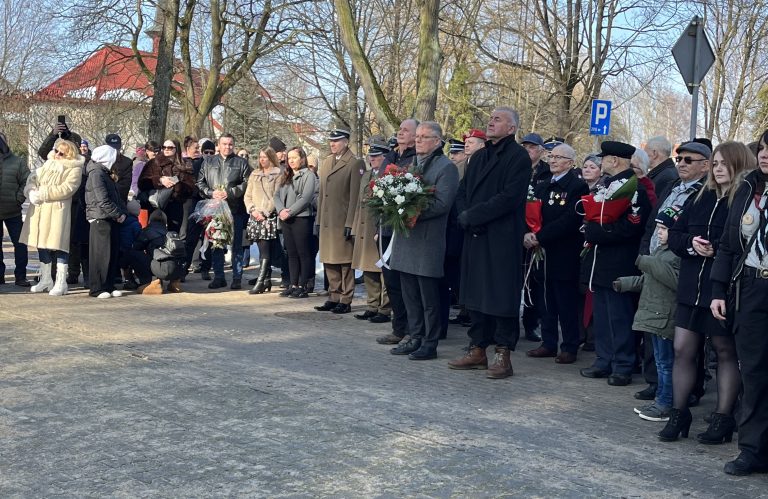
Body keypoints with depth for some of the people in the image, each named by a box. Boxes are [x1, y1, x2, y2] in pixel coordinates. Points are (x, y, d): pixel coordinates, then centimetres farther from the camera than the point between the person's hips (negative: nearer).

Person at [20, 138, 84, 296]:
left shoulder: (74, 169, -4)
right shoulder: (48, 164, 18)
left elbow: (66, 189, -16)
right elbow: (32, 178, 14)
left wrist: (41, 194, -17)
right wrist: (31, 191, -8)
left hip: (58, 210, -7)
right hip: (39, 210, 7)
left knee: (59, 245, -7)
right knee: (42, 244, 12)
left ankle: (61, 283, -1)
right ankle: (45, 280, 24)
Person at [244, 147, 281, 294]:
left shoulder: (278, 174, -1)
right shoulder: (254, 174, 17)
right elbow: (248, 195, 16)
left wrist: (265, 212, -11)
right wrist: (253, 210, -1)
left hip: (270, 216, -5)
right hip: (256, 216, 5)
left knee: (265, 250, -11)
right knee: (263, 250, 8)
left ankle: (260, 282, -15)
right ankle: (266, 280, 14)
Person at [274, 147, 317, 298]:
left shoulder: (309, 175, -5)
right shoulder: (286, 176, 18)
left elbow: (306, 198, -14)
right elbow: (277, 195, 11)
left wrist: (290, 212, -16)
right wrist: (281, 210, -7)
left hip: (301, 219, -7)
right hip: (285, 219, 7)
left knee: (303, 253, -3)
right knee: (292, 254, 10)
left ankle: (302, 287, -2)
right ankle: (293, 285, 14)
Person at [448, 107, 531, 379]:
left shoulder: (518, 157, -7)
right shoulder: (479, 156, 18)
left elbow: (509, 197, -18)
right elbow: (462, 191, 15)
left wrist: (472, 216, -15)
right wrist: (465, 216, -6)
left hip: (502, 239, -7)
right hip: (475, 237, 7)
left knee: (502, 296, -3)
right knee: (475, 295, 11)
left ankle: (503, 354, 4)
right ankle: (477, 350, 20)